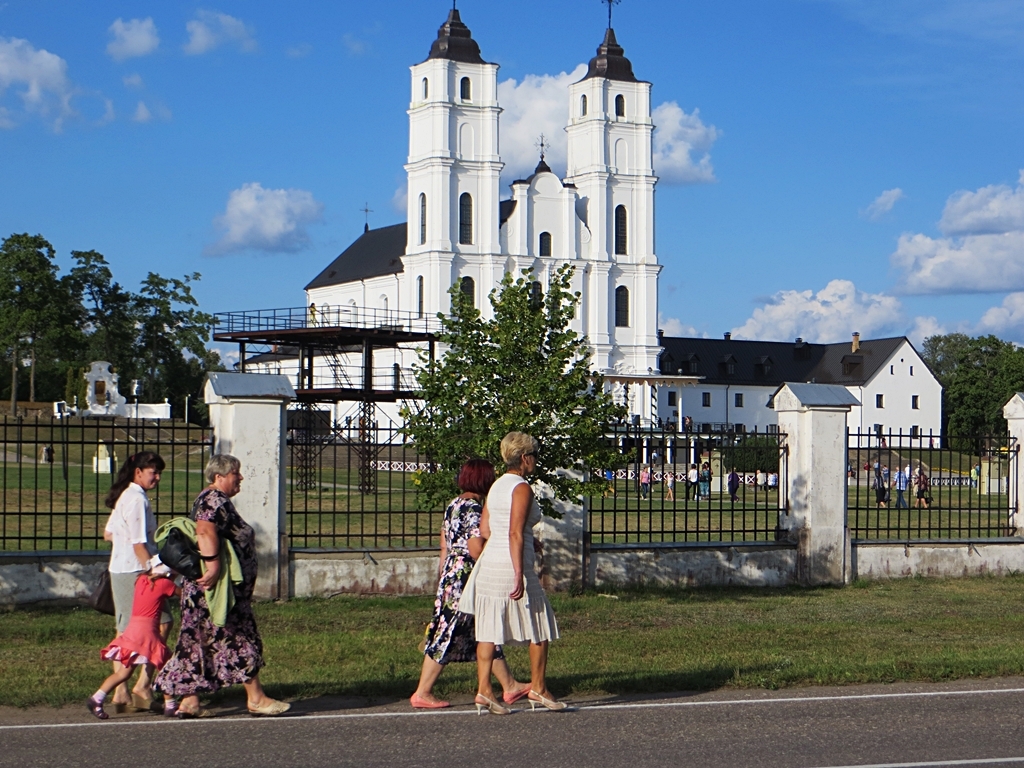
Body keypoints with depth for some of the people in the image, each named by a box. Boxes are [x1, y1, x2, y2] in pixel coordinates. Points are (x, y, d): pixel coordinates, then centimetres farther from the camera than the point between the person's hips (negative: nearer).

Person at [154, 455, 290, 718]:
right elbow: (205, 532, -29)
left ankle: (189, 701, 9)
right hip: (218, 588, -10)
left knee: (202, 643, 9)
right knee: (240, 640, -3)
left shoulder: (215, 500, 20)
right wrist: (213, 566, -34)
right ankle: (256, 699, 3)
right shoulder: (214, 500, -14)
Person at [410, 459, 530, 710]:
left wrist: (442, 575, 22)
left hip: (451, 575, 10)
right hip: (467, 579, -10)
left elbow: (445, 546, 16)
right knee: (447, 635, -1)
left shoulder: (453, 505, 11)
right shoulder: (475, 509, -17)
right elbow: (476, 550, -23)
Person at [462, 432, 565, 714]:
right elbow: (515, 534, -19)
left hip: (489, 564, 8)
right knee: (540, 629, 7)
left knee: (489, 630, 6)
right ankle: (538, 689, 14)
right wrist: (519, 574, -21)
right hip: (512, 566, -8)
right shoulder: (522, 488, -12)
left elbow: (484, 530, 14)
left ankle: (483, 691, 3)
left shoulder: (497, 486, 12)